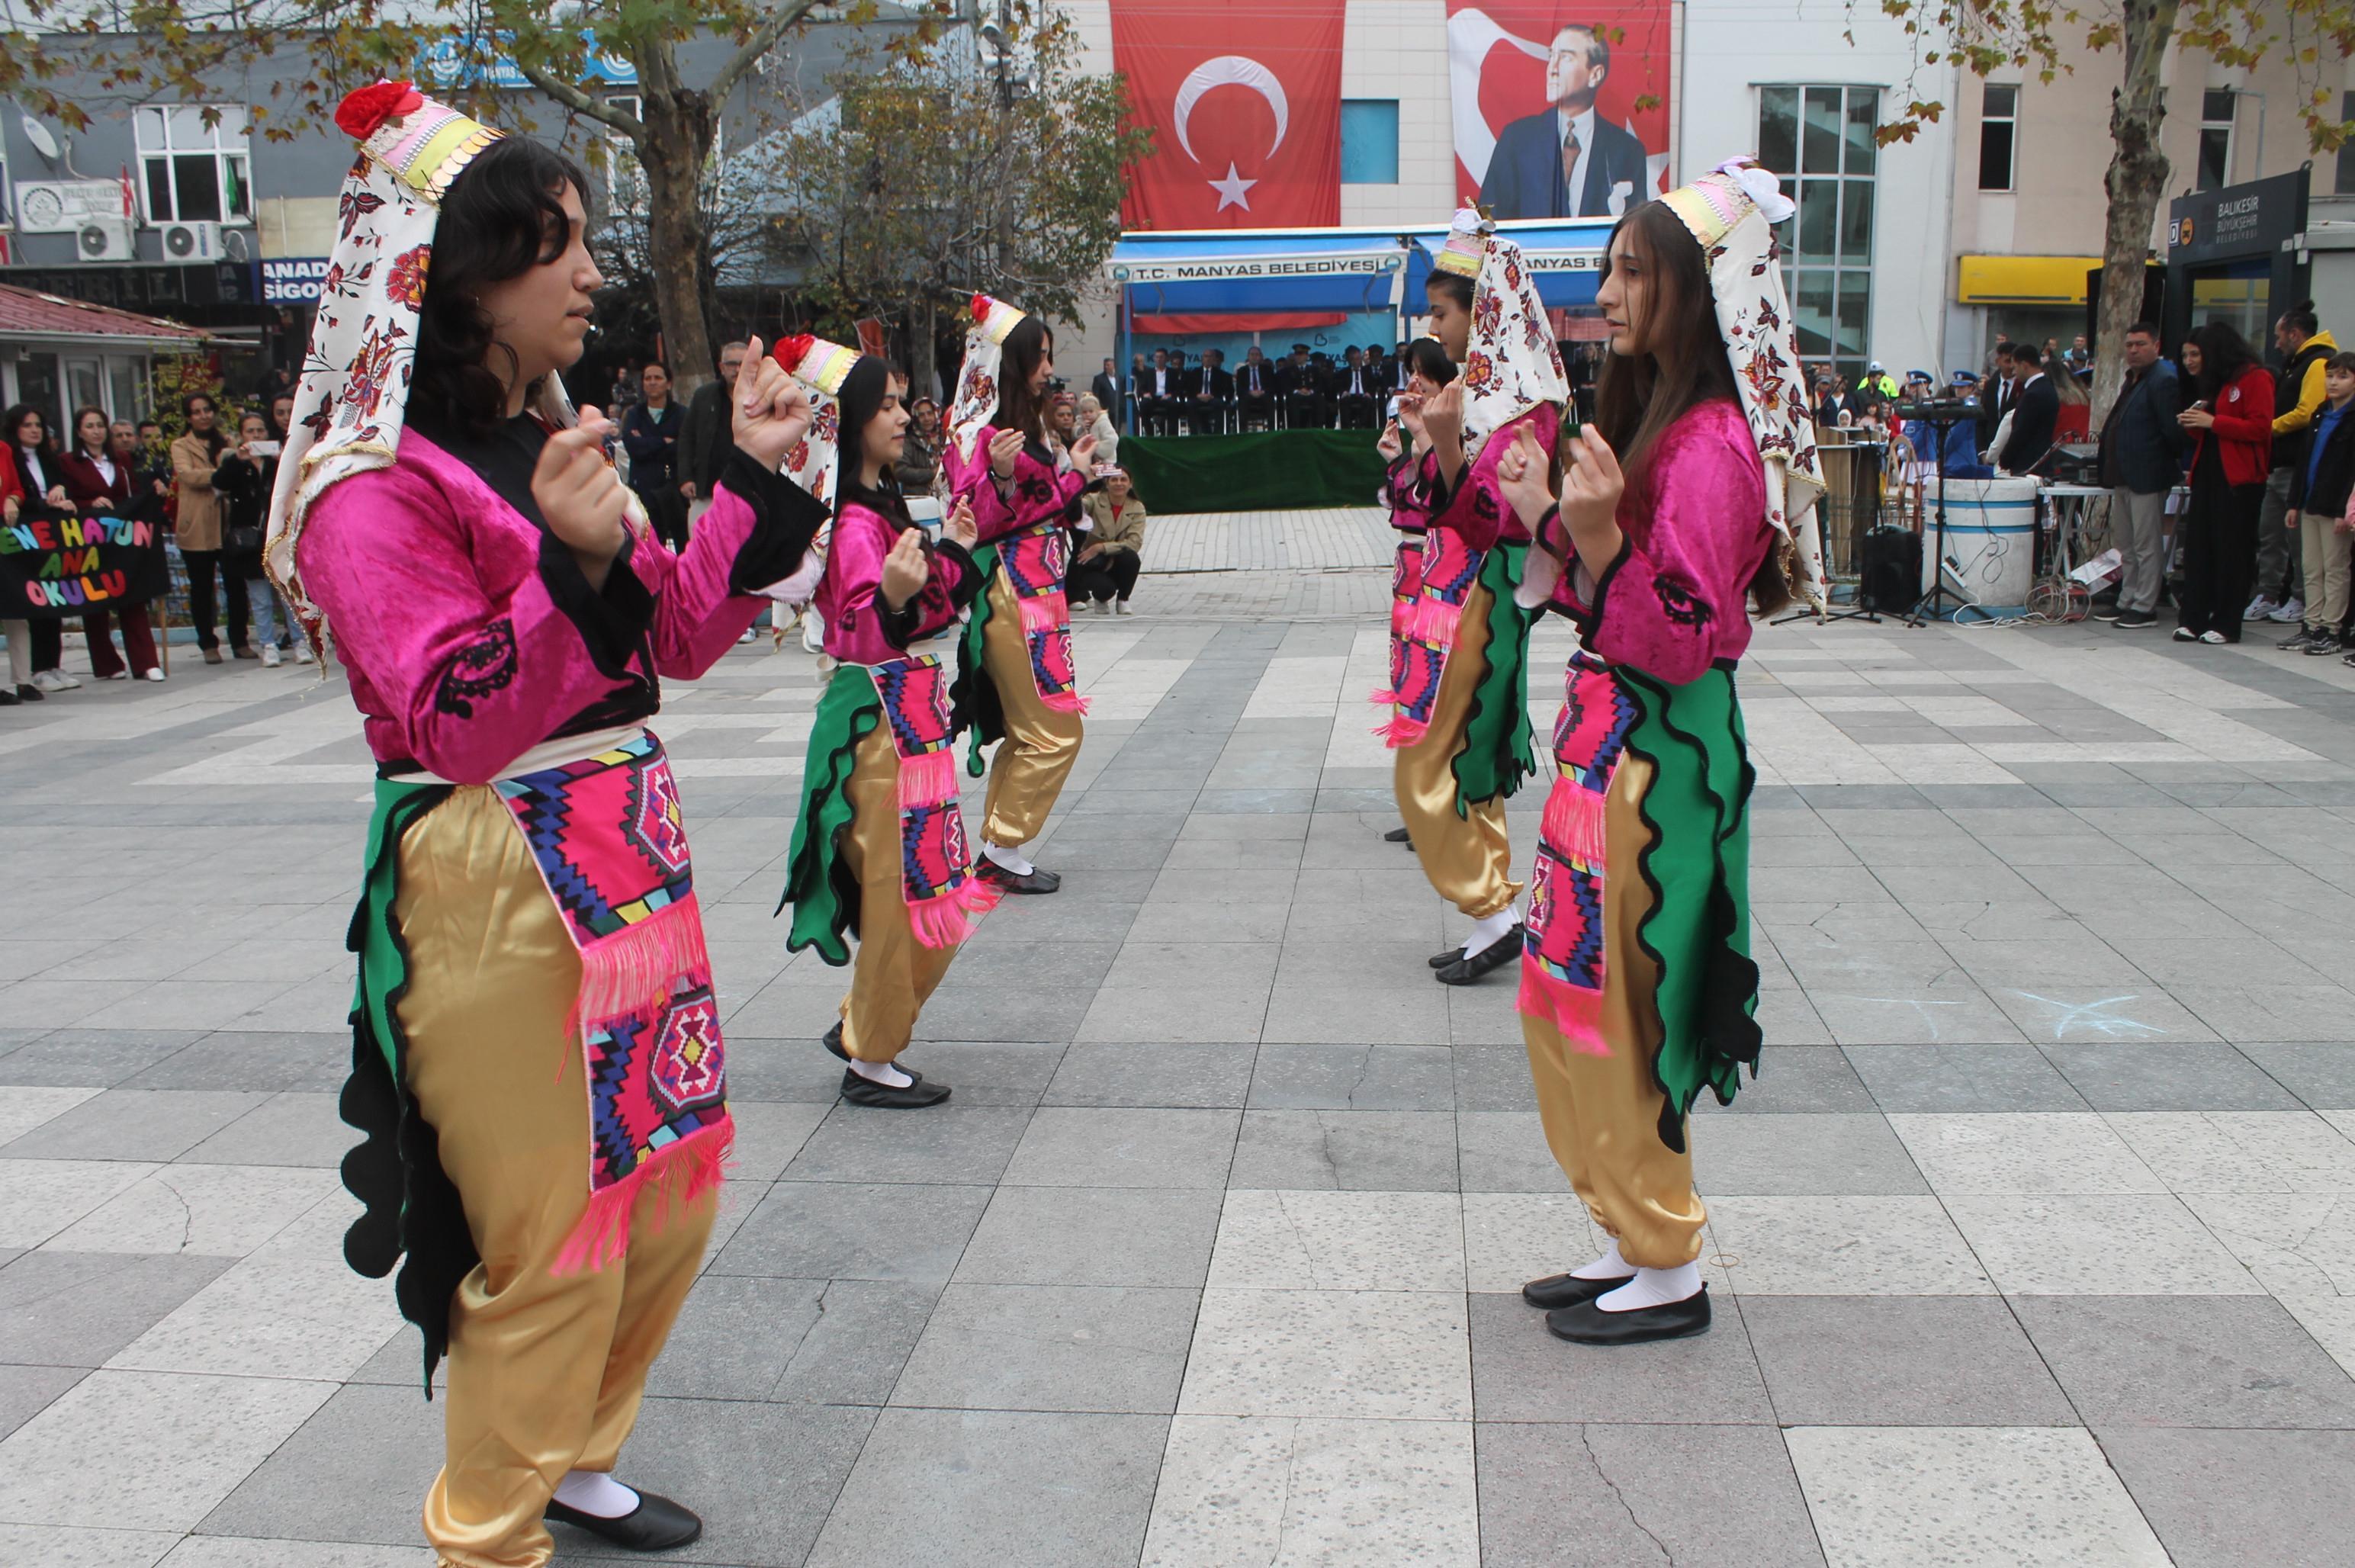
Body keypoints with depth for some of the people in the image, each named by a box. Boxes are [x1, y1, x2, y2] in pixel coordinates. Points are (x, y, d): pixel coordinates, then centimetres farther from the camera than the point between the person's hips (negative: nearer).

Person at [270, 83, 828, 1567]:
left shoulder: (558, 443, 10)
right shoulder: (376, 490, -14)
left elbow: (682, 639, 12)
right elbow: (461, 725, -20)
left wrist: (755, 477, 8)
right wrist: (567, 567, -33)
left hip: (634, 858, 9)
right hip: (496, 888, -8)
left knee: (672, 1192, 18)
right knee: (552, 1243, 1)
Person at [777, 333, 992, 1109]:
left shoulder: (883, 505, 10)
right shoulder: (852, 525, -18)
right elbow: (861, 636, -26)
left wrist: (949, 551, 23)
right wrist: (891, 597, -43)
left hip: (915, 713, 10)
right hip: (879, 717, -10)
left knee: (927, 893, 17)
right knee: (902, 893, 0)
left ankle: (862, 1029, 31)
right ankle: (870, 1063, 15)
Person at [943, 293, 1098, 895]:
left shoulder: (1028, 426, 14)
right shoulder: (978, 432, -13)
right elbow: (973, 523, -19)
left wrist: (1073, 468, 24)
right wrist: (999, 475, -33)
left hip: (1039, 587, 10)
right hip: (1010, 591, -10)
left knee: (1026, 731, 13)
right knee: (1056, 729, -6)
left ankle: (997, 850, 20)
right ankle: (1003, 851, 3)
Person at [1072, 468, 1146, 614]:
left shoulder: (1137, 508, -4)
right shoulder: (1095, 500, -8)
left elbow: (1135, 543, -17)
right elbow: (1078, 505, -31)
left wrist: (1101, 548, -26)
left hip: (1118, 565, 2)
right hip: (1093, 564, -2)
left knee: (1131, 557, -32)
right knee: (1106, 588, -34)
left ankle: (1123, 600, -6)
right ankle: (1101, 598, 6)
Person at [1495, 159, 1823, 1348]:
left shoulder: (1711, 446, -18)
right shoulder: (1654, 420, 13)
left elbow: (1684, 640, -22)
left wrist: (1600, 538, -32)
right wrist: (1548, 518, 8)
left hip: (1655, 755, -10)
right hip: (1611, 740, 10)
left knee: (1613, 1012, 0)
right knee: (1580, 1006, 15)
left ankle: (1670, 1273, 17)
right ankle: (1635, 1241, 29)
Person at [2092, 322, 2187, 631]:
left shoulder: (2163, 381, -13)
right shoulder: (2132, 380, 17)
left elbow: (2173, 430, -17)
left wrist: (2177, 462, -8)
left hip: (2147, 476, -10)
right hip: (2124, 476, 10)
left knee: (2146, 544, -4)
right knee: (2126, 544, 15)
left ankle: (2145, 607, 1)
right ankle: (2127, 602, 23)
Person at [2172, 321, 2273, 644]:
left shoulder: (2254, 378, -7)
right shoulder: (2213, 382, 19)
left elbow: (2260, 428, -15)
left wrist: (2212, 421, -17)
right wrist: (2194, 424, 4)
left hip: (2239, 477, -8)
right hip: (2208, 472, 8)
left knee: (2232, 550, -3)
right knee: (2197, 546, 2)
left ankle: (2227, 624, 2)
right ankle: (2193, 618, 4)